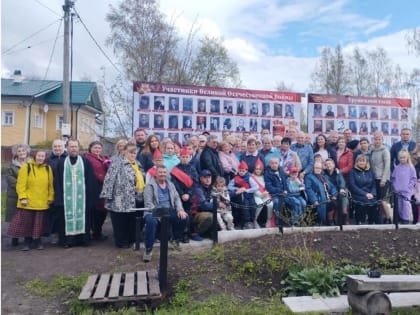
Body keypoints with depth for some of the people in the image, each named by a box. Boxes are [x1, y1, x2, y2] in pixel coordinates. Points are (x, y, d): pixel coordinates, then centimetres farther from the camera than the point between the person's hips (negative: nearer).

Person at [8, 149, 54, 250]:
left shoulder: (48, 168, 7)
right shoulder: (26, 167, -3)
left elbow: (50, 185, 10)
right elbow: (21, 184, -7)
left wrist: (50, 198, 7)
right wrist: (22, 197, -13)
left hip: (42, 202, 2)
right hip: (28, 201, -2)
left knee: (39, 224, 8)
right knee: (27, 223, 6)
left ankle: (37, 241, 22)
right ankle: (27, 242, 20)